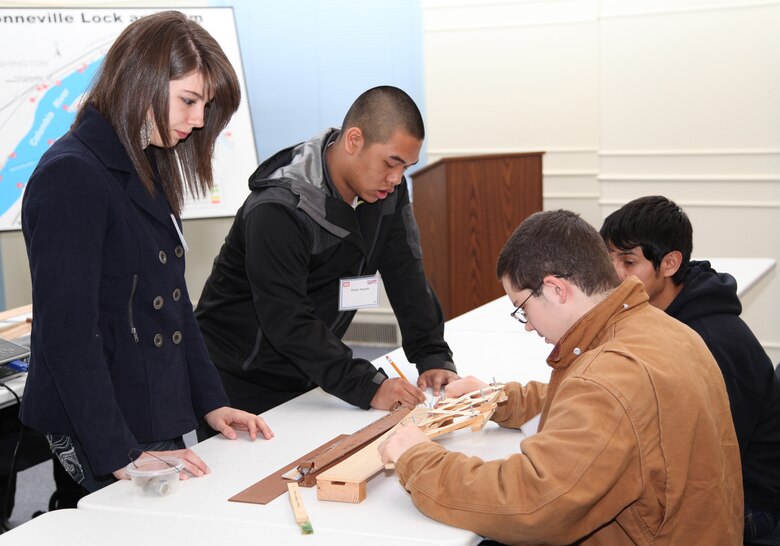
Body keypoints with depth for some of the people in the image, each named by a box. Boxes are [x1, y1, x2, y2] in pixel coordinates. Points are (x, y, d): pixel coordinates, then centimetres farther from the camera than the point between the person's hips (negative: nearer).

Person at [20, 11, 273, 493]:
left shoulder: (147, 171, 13)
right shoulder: (71, 177, -16)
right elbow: (66, 331, -20)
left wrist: (211, 401, 12)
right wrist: (121, 456, -22)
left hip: (158, 421, 8)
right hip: (101, 437, -8)